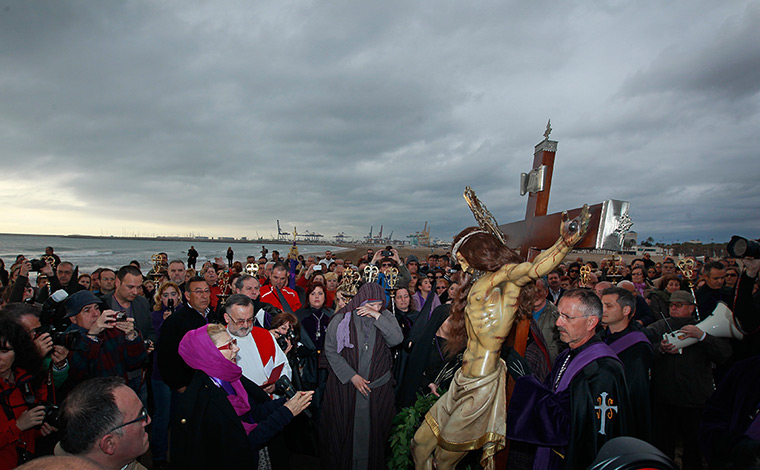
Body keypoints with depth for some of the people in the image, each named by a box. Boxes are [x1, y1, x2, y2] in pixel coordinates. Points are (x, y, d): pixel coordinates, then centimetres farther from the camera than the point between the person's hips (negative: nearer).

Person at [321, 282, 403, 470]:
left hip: (377, 386, 2)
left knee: (372, 429, 11)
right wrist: (352, 376, -12)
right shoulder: (341, 319, -9)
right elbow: (330, 350, -8)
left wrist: (377, 316, -23)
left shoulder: (385, 317, -2)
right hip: (344, 384, -1)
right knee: (343, 429, 11)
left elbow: (397, 339, -16)